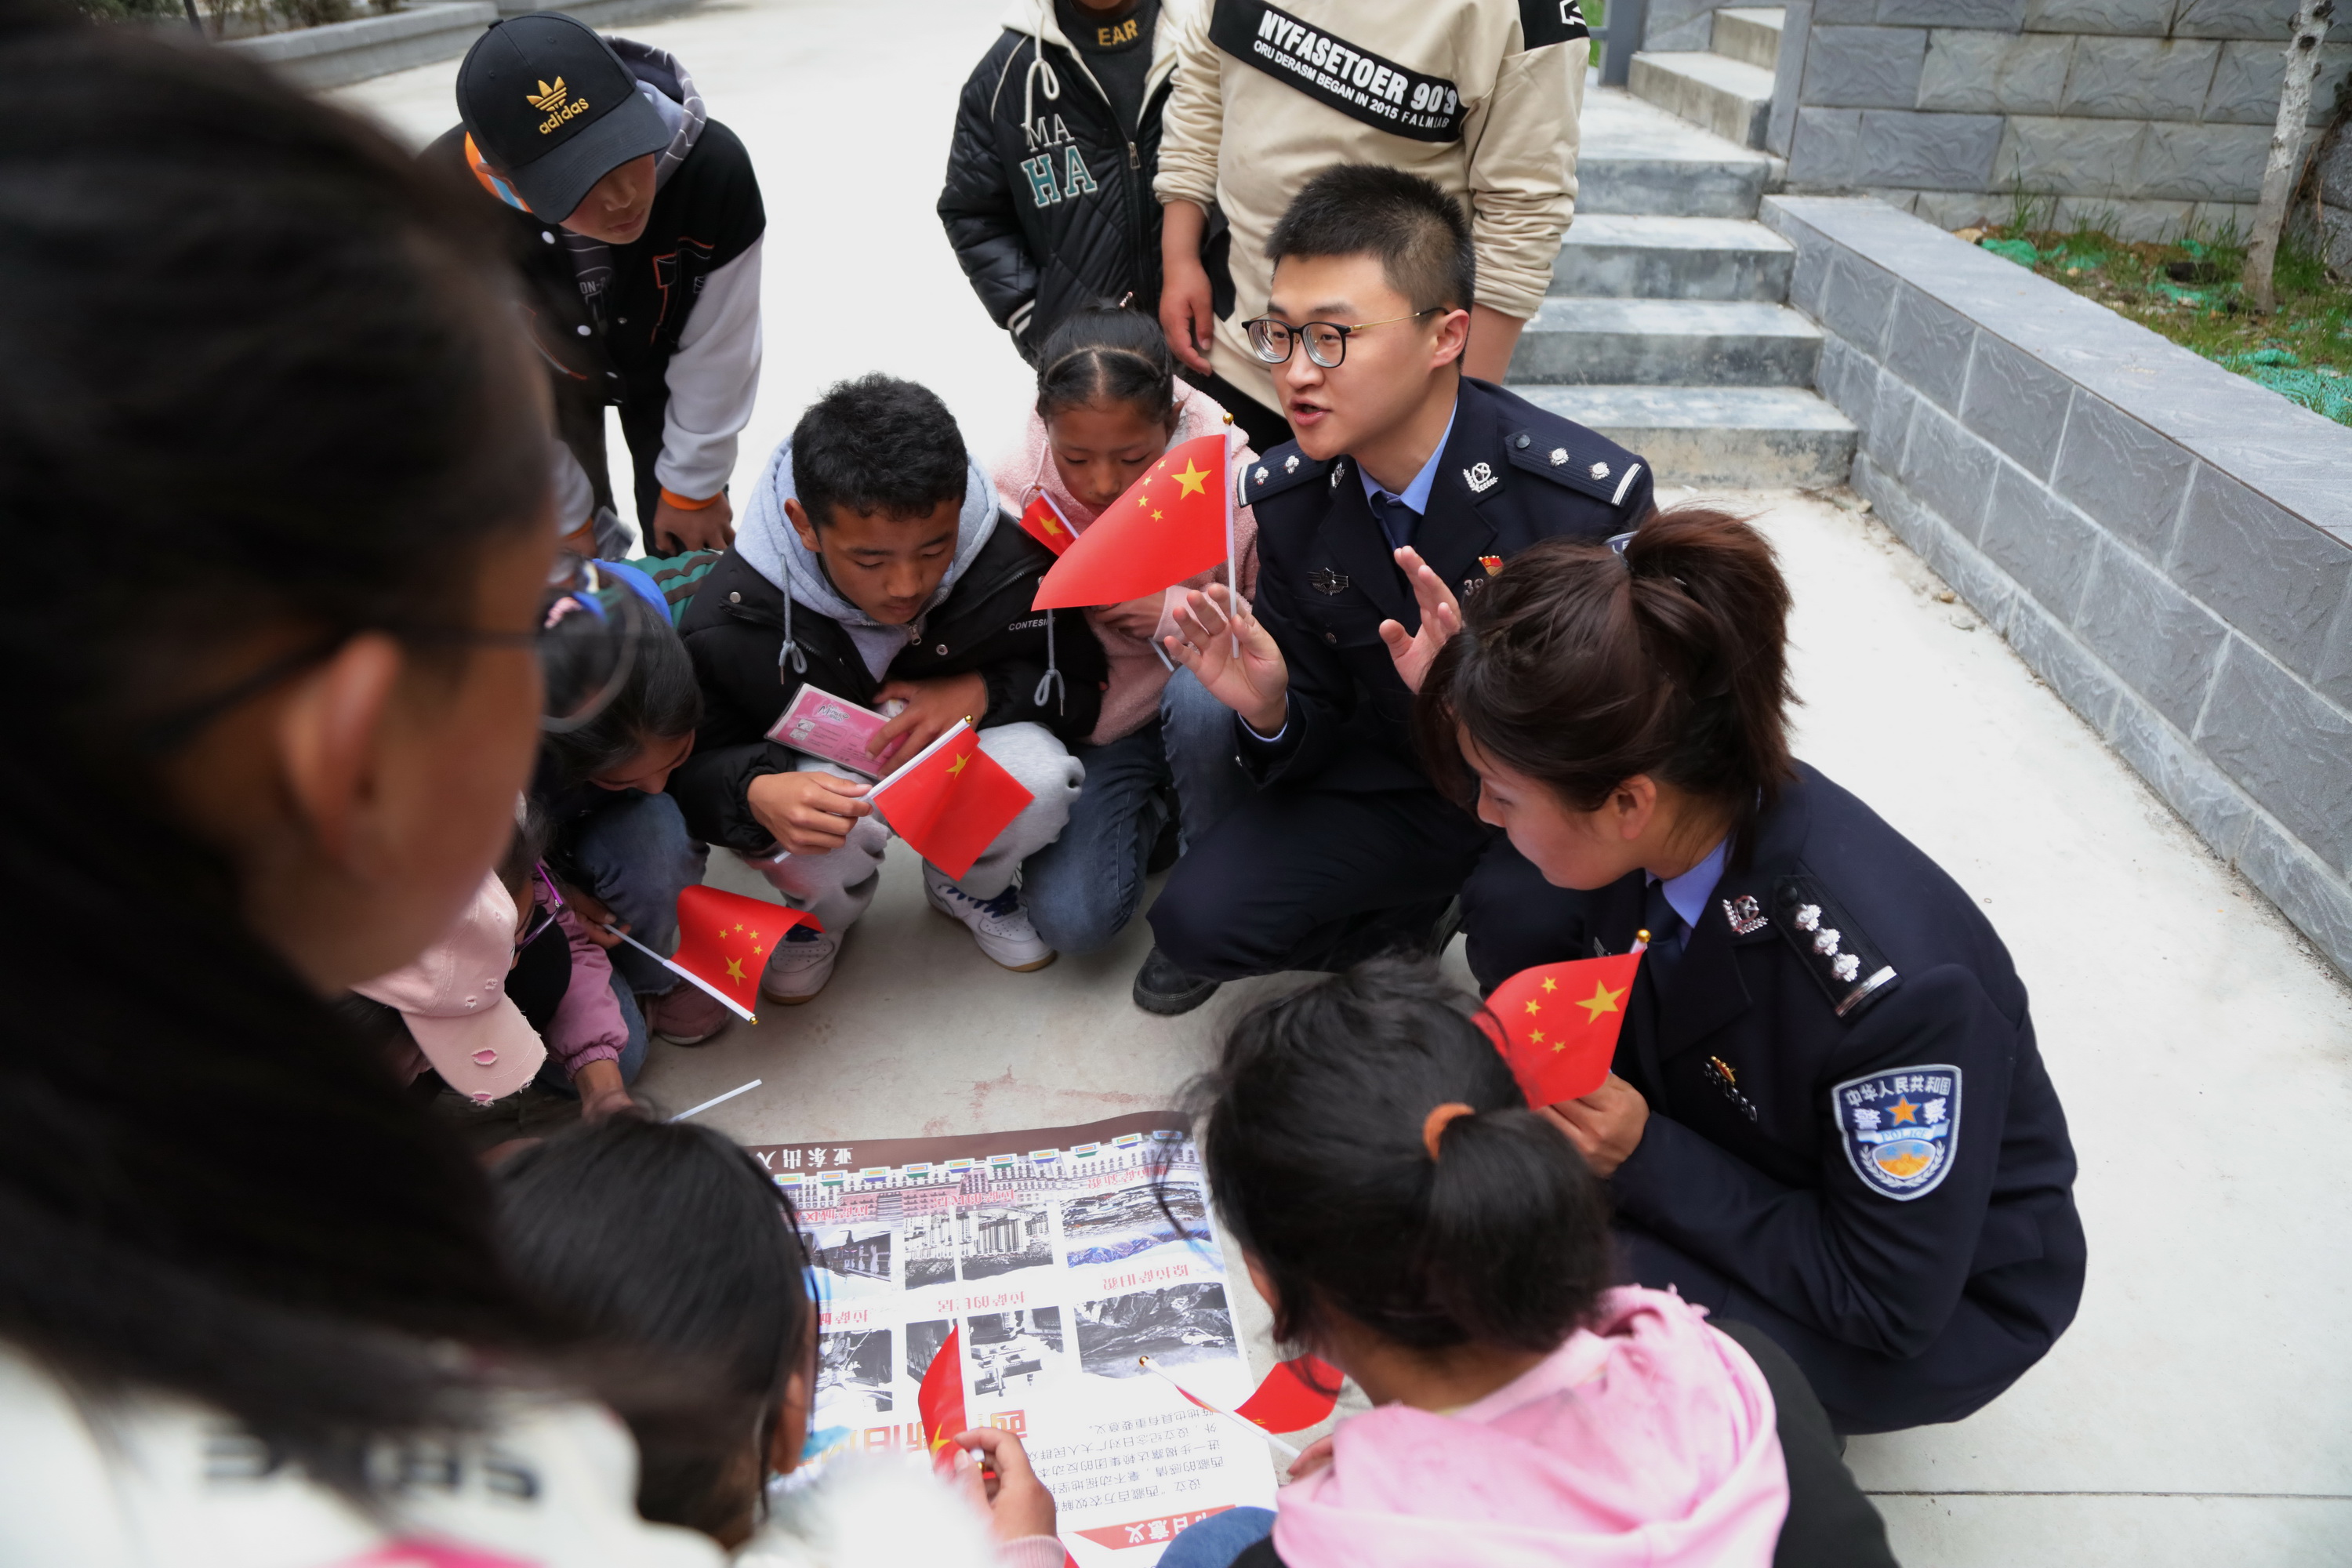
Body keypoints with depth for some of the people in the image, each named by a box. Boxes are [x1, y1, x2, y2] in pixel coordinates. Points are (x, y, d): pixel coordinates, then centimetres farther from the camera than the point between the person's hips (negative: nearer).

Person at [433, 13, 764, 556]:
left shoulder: (713, 166, -39)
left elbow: (716, 351, -23)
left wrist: (692, 488, -11)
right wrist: (565, 522, -12)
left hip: (664, 360, 0)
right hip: (544, 375, 0)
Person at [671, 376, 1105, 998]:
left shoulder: (1013, 569, -24)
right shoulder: (732, 616, -28)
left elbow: (1083, 691, -7)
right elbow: (690, 765, -17)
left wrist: (984, 691, -29)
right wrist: (757, 793, -42)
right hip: (813, 779, -1)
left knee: (1039, 782, -31)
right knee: (819, 835, -37)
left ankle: (966, 886, 9)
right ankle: (818, 911, 7)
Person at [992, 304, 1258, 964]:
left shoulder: (1237, 484, -19)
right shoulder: (1013, 491, -14)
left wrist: (1181, 613, -26)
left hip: (1207, 710, -1)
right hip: (1092, 728, 1)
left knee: (1203, 696, -39)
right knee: (1069, 918, -20)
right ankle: (1150, 810, 15)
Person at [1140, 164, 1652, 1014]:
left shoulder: (1595, 497, -25)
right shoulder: (1284, 497, -10)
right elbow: (1311, 736, -2)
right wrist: (1267, 711, -28)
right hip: (1395, 780, 4)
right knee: (1200, 919, -14)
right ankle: (1406, 921, 14)